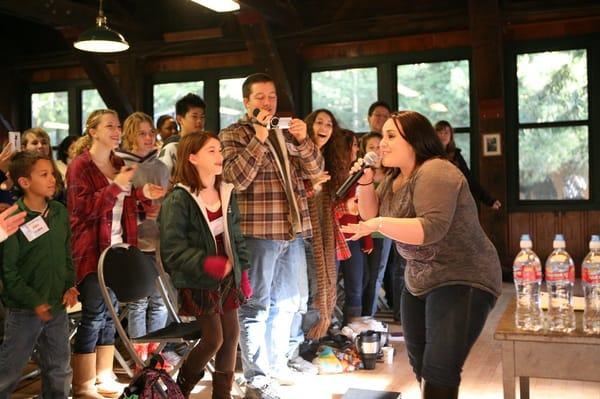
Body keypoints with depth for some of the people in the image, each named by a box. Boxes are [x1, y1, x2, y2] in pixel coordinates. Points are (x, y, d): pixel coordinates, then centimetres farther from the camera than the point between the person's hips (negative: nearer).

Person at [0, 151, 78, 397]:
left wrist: (70, 285, -1)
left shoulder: (60, 213, 2)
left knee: (59, 372, 16)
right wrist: (35, 302, -17)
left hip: (58, 307, 5)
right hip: (24, 312, -5)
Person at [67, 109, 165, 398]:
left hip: (118, 249, 7)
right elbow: (85, 210, -15)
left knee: (110, 312, 11)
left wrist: (143, 194, 2)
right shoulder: (80, 166, -7)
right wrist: (117, 186, -22)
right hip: (91, 251, -7)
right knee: (93, 315, -5)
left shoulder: (119, 165, 14)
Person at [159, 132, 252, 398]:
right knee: (214, 338, -3)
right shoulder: (179, 200, -17)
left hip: (228, 277, 7)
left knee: (231, 334, 9)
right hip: (199, 282, -6)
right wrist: (207, 264, -30)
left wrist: (242, 271, 11)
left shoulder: (226, 193, 5)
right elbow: (173, 248, -20)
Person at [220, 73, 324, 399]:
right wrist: (259, 138, -21)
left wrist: (303, 140, -11)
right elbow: (236, 179, -16)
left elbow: (315, 170, 7)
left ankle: (277, 363, 31)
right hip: (257, 232, -6)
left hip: (294, 231, 6)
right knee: (256, 306, 0)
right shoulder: (232, 135, -3)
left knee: (286, 302, 16)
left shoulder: (288, 132, 14)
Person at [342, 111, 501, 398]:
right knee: (419, 362, 18)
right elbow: (370, 214, 14)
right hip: (420, 280, 10)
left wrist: (380, 224, -35)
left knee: (439, 371, -13)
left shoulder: (434, 173, -20)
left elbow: (432, 228, -32)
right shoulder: (396, 177, 9)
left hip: (462, 279, -10)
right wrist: (365, 182, -2)